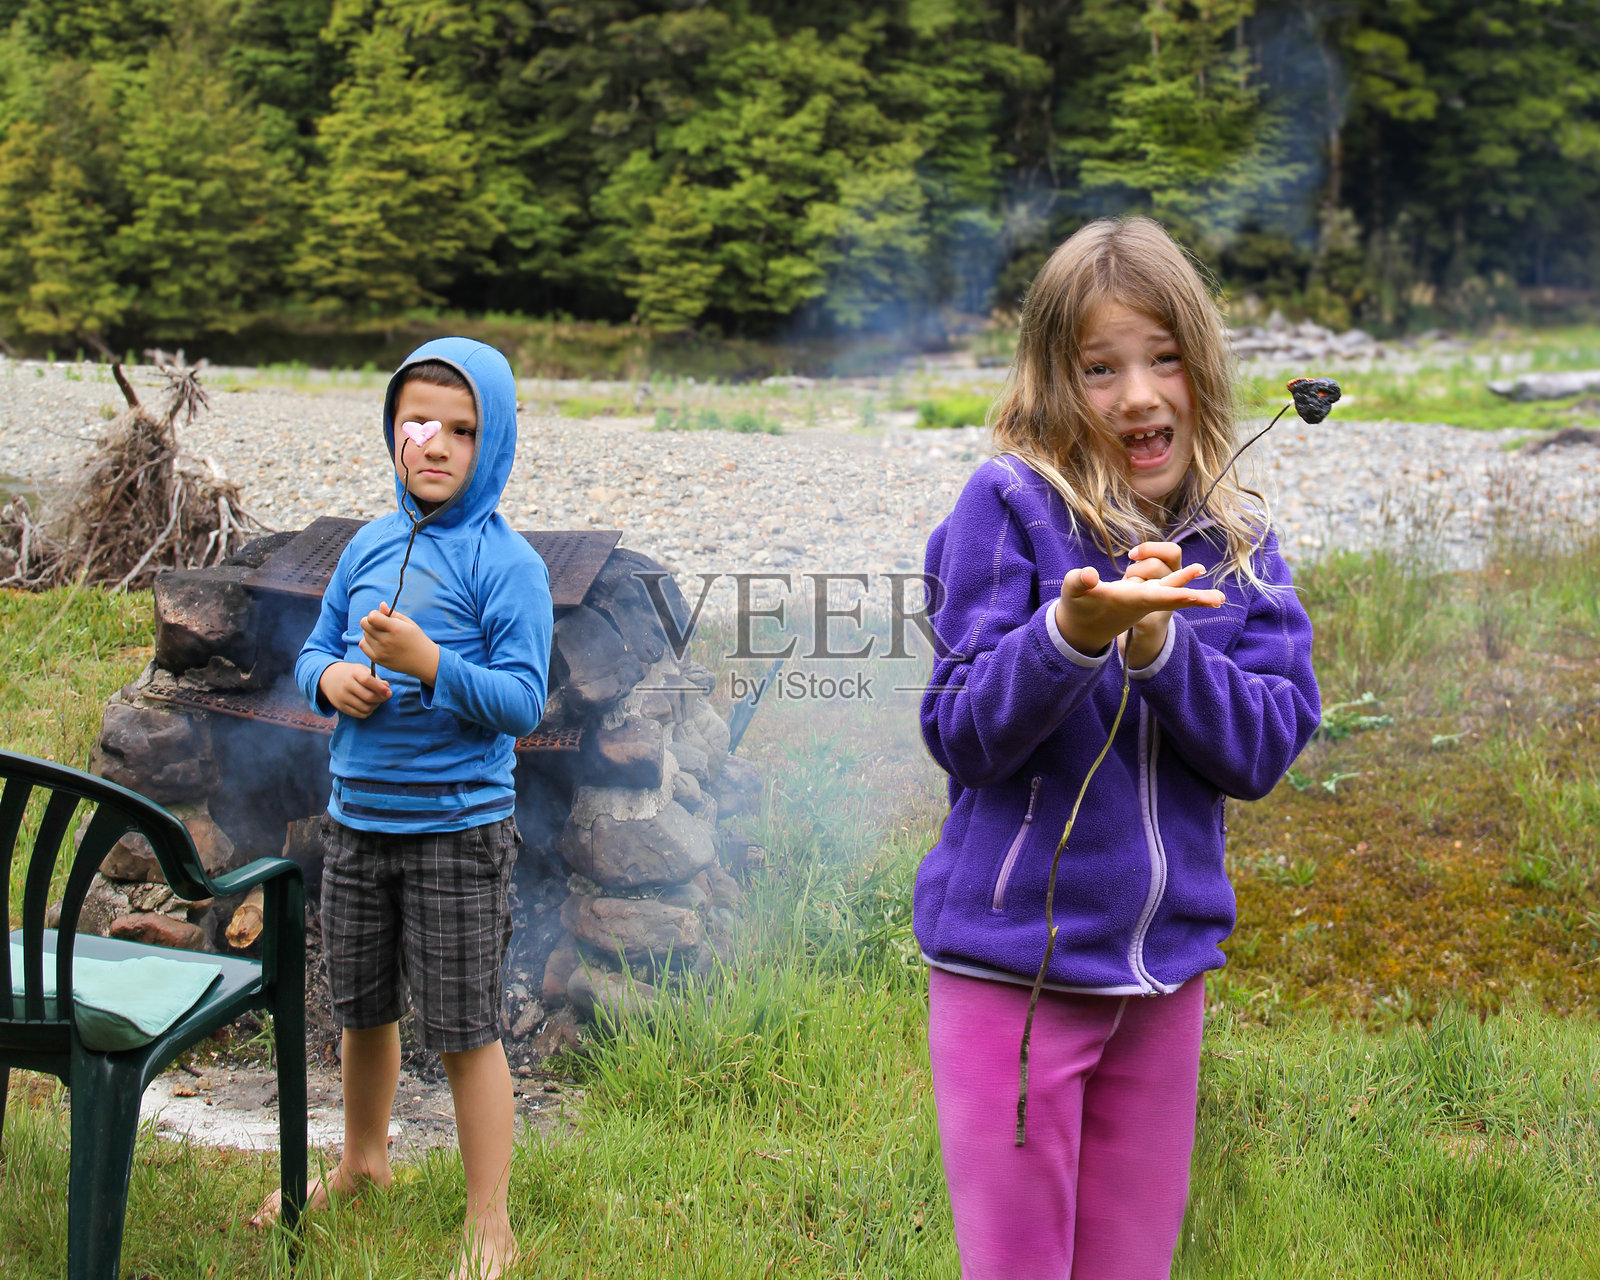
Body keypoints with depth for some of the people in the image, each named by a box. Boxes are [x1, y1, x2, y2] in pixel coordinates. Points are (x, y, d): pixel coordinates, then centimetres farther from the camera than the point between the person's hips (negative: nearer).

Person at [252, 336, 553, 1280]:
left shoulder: (507, 563, -11)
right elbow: (314, 649, 15)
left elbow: (524, 703, -16)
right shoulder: (369, 546, 7)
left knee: (464, 1029, 1)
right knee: (362, 1008, 21)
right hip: (359, 821, 6)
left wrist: (428, 664, -29)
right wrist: (330, 677, -9)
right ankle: (362, 1162, 44)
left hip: (458, 828, -6)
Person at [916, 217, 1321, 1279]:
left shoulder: (1240, 543, 4)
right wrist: (1073, 630, -30)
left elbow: (1265, 750, -5)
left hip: (1165, 969, 4)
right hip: (1012, 959, -4)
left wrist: (1155, 644, -21)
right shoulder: (1010, 504, -8)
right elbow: (963, 737, -12)